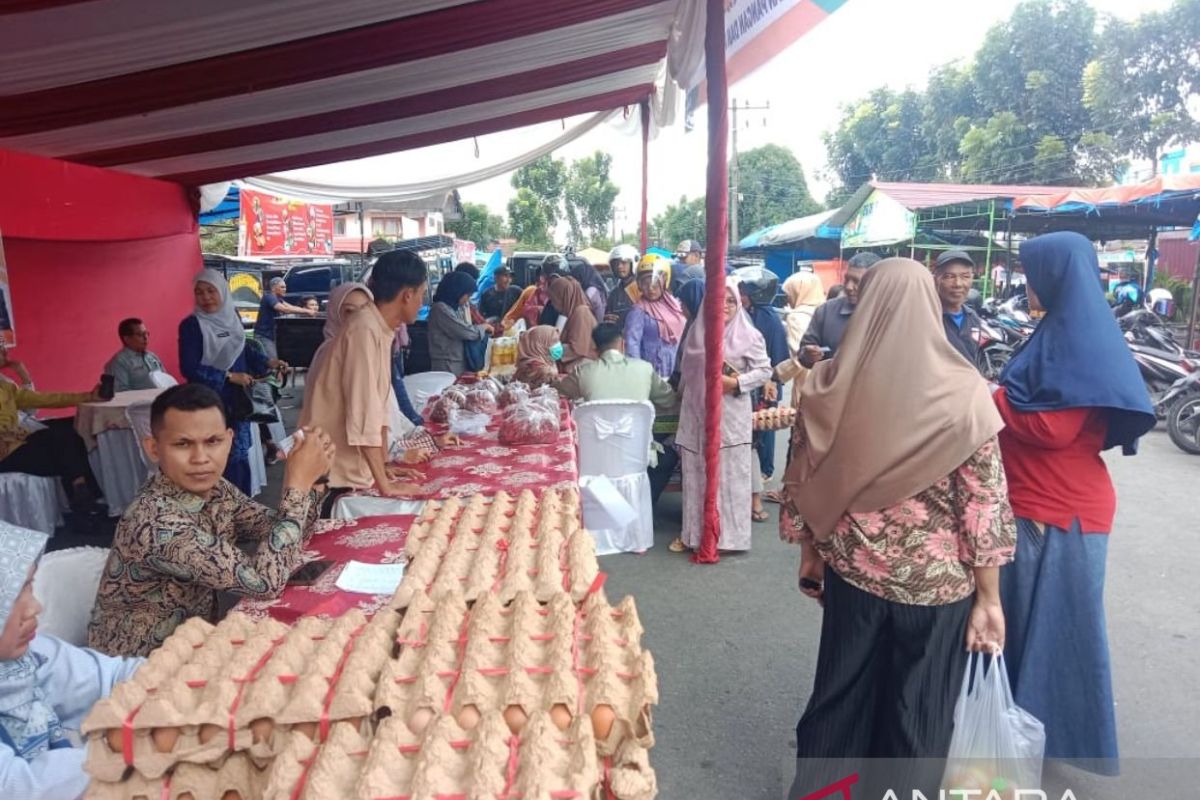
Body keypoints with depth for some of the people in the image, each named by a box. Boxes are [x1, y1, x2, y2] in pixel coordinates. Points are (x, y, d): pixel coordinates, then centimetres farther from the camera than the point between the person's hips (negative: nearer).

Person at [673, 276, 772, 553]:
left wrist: (736, 382, -15)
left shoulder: (748, 335, -4)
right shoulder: (696, 332, 7)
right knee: (696, 473, 9)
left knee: (729, 474, 1)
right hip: (697, 414, 4)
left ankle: (728, 534, 12)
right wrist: (685, 395, 13)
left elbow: (764, 370, -3)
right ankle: (694, 532, 20)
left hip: (731, 416, -3)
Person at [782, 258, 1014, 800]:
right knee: (919, 712, 17)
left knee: (841, 693, 22)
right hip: (937, 581, -2)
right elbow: (984, 504, -12)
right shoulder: (964, 392, -15)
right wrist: (989, 597, -1)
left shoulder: (829, 386, -9)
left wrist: (810, 554, 14)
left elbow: (803, 483, -1)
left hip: (852, 569, 3)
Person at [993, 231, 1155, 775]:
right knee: (1026, 615, 19)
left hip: (1060, 509, -9)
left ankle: (1061, 738, 21)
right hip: (1037, 501, 9)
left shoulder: (1080, 338, -18)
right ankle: (1029, 712, 35)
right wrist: (997, 393, 4)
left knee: (1057, 621, 5)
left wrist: (989, 396, -14)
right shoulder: (1061, 330, 11)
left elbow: (1053, 427, -24)